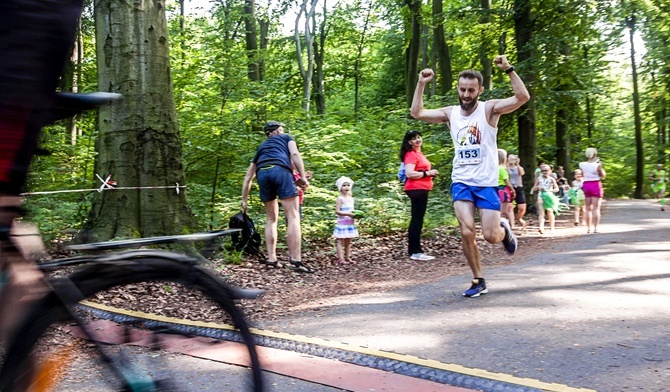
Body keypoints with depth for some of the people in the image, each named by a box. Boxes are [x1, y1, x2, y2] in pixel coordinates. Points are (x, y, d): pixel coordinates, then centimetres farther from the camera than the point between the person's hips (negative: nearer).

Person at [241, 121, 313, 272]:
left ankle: (271, 258, 11)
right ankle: (295, 260, -16)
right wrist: (303, 177, -1)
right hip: (280, 171, -4)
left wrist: (244, 200, 39)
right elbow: (295, 154, 5)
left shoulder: (261, 146, 39)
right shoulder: (286, 137, 29)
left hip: (262, 174, 4)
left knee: (271, 218, 17)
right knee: (293, 216, -7)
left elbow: (248, 177, 35)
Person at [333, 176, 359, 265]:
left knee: (348, 242, 12)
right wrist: (348, 214, -25)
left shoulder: (351, 198, 12)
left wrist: (356, 214, -1)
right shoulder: (340, 198, -10)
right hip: (342, 223, -7)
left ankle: (348, 257, 18)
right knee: (341, 241, -5)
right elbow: (337, 211, -17)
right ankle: (340, 259, -6)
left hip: (350, 223, 7)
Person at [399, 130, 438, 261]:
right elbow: (409, 173, -23)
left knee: (417, 219, 14)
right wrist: (427, 173, -17)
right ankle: (415, 252, -7)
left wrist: (430, 174, 12)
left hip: (421, 189, 10)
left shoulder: (419, 154, 18)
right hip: (416, 189, -10)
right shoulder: (411, 154, -12)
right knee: (417, 219, -9)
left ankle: (414, 249, 21)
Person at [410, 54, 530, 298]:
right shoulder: (450, 114, 5)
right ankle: (478, 281, 8)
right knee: (467, 233, -9)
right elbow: (417, 113, 7)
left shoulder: (490, 109, -6)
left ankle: (504, 229, 33)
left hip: (487, 183, -3)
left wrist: (508, 70, -25)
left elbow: (523, 97, -19)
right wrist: (421, 84, -1)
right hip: (461, 183, 3)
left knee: (491, 236, -5)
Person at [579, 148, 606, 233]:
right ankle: (595, 228, -3)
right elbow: (603, 176, -1)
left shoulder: (582, 165, -3)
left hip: (586, 185, 4)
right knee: (596, 208, 0)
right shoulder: (597, 165, -12)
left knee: (588, 208, 11)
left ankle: (588, 228, 12)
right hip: (596, 185, -4)